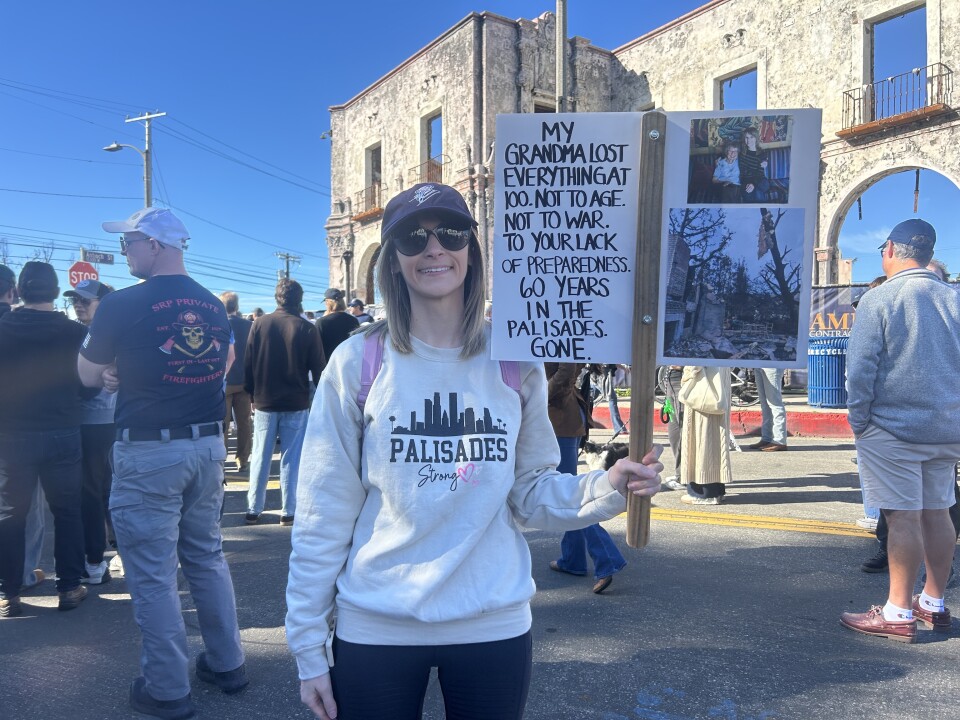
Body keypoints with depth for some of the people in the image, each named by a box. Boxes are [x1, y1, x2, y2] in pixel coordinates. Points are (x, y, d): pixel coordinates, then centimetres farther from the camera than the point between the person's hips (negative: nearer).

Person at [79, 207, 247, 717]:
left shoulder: (122, 304, -13)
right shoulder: (214, 306, 5)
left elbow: (88, 375, -2)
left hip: (148, 452, -6)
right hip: (207, 445, 6)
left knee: (153, 573, 5)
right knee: (208, 558, 18)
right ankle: (227, 665, 29)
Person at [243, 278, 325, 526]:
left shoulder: (260, 324, -3)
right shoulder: (307, 329, -9)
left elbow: (248, 364, 2)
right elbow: (319, 369, -5)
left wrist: (252, 394, 12)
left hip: (264, 402, 2)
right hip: (296, 404, -2)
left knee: (260, 457, 11)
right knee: (291, 459, 5)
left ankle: (253, 510, 16)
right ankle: (288, 512, 8)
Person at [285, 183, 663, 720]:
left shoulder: (516, 363, -2)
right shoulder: (358, 362, -8)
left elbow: (532, 491, 3)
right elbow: (324, 514, -5)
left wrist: (608, 487, -15)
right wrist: (309, 645, -3)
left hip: (495, 625, 2)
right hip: (375, 628, -1)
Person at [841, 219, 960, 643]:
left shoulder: (879, 299, -11)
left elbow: (860, 369, -15)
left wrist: (858, 421, -5)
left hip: (893, 428, -6)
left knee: (903, 517, -3)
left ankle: (899, 614, 5)